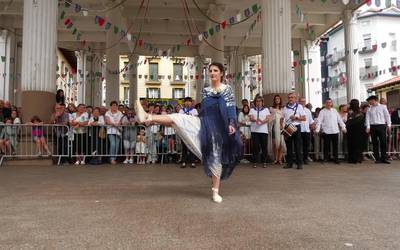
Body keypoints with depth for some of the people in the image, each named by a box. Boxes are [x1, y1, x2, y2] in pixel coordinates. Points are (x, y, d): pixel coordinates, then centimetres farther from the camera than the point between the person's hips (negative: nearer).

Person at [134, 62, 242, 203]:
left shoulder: (227, 89, 2)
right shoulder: (205, 90, 13)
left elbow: (231, 108, -6)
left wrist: (232, 124, -19)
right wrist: (202, 122, 14)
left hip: (217, 127, -4)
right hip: (204, 123, 4)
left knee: (216, 156, -1)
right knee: (178, 118, -15)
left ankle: (215, 191, 7)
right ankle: (148, 117, -27)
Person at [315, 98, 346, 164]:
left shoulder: (334, 111, 14)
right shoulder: (322, 111, 1)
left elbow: (339, 119, 16)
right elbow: (319, 121, -6)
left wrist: (343, 127, 9)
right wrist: (317, 129, -17)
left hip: (335, 131, 3)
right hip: (326, 131, -3)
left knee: (335, 146, 7)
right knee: (326, 146, 2)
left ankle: (336, 158, 16)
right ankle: (326, 158, 12)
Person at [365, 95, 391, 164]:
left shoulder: (382, 107, 6)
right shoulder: (369, 109, 10)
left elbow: (387, 116, 5)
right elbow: (367, 118, 5)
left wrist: (389, 125, -3)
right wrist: (368, 127, -6)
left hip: (381, 125, -2)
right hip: (372, 126, 2)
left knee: (383, 142, -6)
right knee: (375, 143, 3)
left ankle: (383, 158, 0)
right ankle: (377, 158, 9)